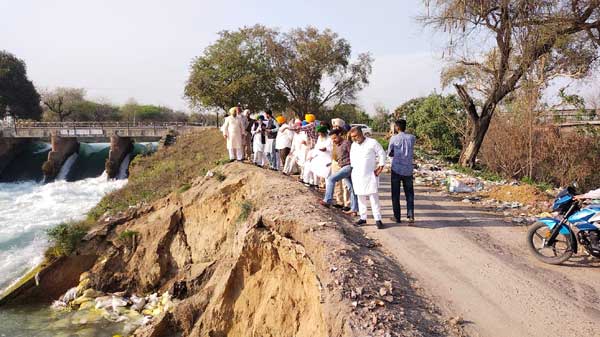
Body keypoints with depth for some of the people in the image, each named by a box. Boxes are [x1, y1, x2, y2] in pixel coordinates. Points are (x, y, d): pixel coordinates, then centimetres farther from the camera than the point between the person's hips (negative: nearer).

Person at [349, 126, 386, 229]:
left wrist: (380, 167, -8)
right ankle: (363, 218, 18)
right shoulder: (353, 145, 10)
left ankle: (378, 219, -2)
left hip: (370, 175, -5)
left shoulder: (372, 143, -7)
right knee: (360, 197, 9)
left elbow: (382, 154, -3)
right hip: (357, 176, 5)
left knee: (374, 197, -7)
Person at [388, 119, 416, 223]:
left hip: (396, 169, -2)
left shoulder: (394, 138, -6)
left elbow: (389, 153, 3)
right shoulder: (411, 138, 1)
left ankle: (397, 217, 9)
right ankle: (411, 216, 2)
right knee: (409, 193, 10)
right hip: (408, 169, 2)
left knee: (395, 194, 6)